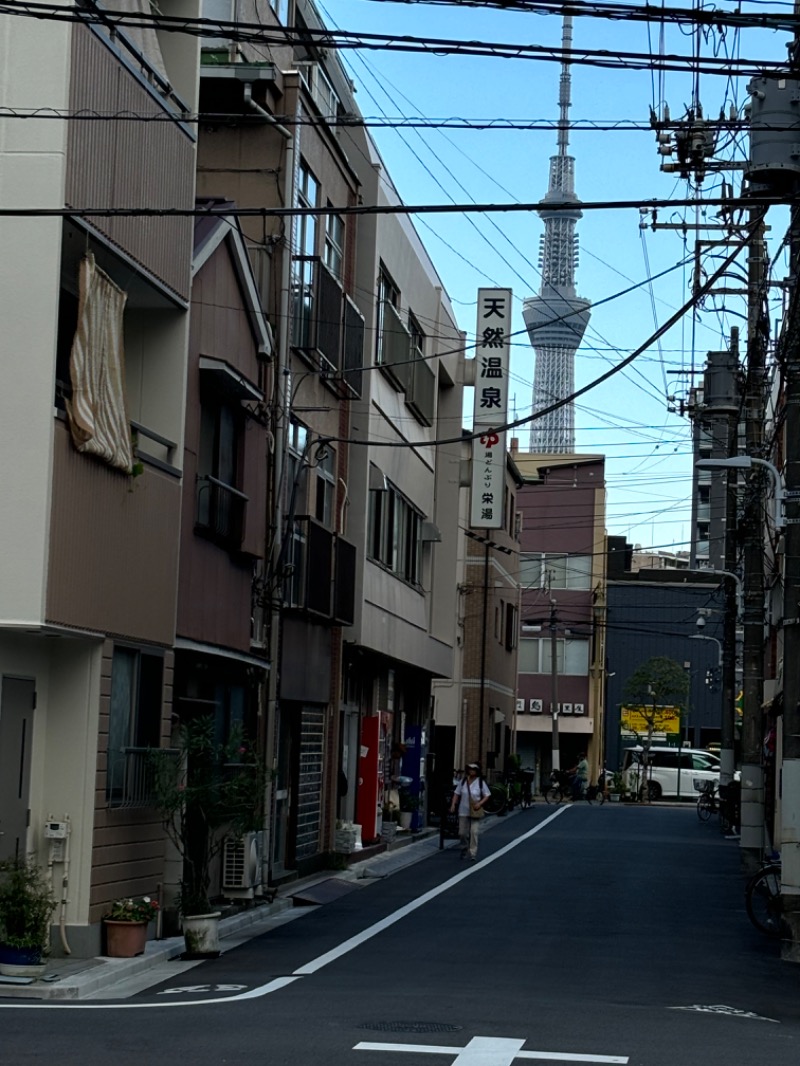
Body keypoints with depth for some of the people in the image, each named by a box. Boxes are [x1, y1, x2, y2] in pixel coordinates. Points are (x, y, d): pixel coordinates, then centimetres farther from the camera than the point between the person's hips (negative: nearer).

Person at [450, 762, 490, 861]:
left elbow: (487, 795, 1)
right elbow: (457, 794, 9)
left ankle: (473, 854, -4)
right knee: (462, 832, 6)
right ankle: (464, 849, 31)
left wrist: (480, 803, -15)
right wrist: (453, 805, -3)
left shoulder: (481, 782, -2)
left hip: (475, 812, -2)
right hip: (463, 811, 2)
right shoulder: (463, 782, 4)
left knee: (473, 832, -8)